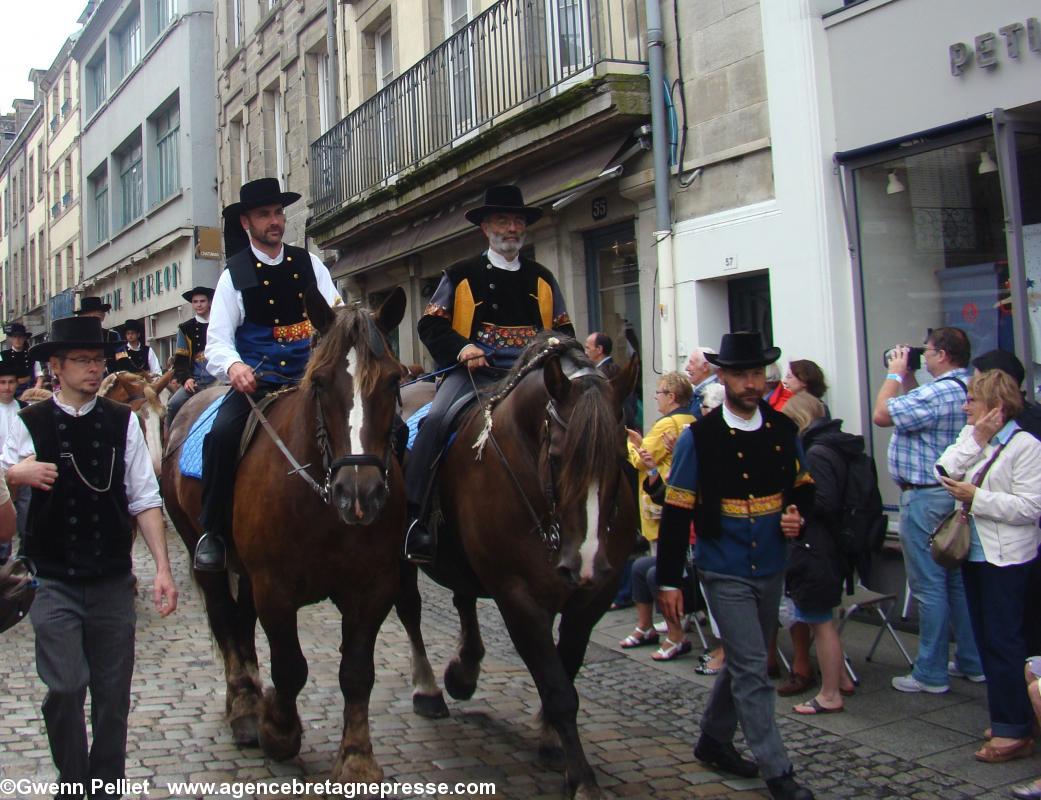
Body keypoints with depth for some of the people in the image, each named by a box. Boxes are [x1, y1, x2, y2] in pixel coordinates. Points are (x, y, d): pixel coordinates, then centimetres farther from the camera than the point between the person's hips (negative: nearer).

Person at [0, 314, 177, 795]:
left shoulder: (123, 423, 1)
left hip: (113, 580, 2)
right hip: (54, 582, -1)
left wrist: (162, 568, -5)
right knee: (65, 688, -6)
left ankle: (108, 785, 27)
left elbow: (145, 501, 0)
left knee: (114, 693, 9)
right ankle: (74, 783, 17)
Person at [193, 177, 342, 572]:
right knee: (223, 432, -29)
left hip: (309, 377, 2)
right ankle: (213, 532, -11)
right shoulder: (235, 274, 5)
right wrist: (233, 366, -28)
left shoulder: (309, 263, 11)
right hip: (255, 383, -2)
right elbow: (217, 341, -4)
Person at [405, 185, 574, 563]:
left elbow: (564, 330, 23)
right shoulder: (461, 275, 10)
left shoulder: (542, 279, 20)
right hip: (474, 371, -3)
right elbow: (431, 324, 6)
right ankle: (415, 517, -26)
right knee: (436, 420, -29)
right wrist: (460, 348, -13)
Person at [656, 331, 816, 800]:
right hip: (725, 573, -5)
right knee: (753, 672, -4)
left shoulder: (784, 431, 1)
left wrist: (797, 516, -8)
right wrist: (669, 581, -11)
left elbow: (803, 487, 15)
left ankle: (713, 740, 37)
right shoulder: (699, 438, -11)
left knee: (743, 663, 18)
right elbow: (676, 514, -10)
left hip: (771, 570, 5)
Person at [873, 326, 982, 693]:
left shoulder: (938, 393, -21)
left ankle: (930, 674, 4)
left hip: (926, 498, -10)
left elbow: (882, 414, -19)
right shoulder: (966, 390, 11)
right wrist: (907, 377, 14)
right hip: (956, 494, 10)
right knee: (959, 581, 16)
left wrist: (895, 373, -7)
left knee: (929, 586, -3)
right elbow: (916, 409, 21)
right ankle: (972, 661, 25)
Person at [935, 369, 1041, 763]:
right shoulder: (971, 439, 11)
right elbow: (945, 473, -5)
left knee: (1004, 642, -4)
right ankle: (1005, 717, 25)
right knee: (987, 640, 13)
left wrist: (975, 497, -20)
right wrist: (976, 438, -11)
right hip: (975, 552, 8)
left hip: (1005, 558, -8)